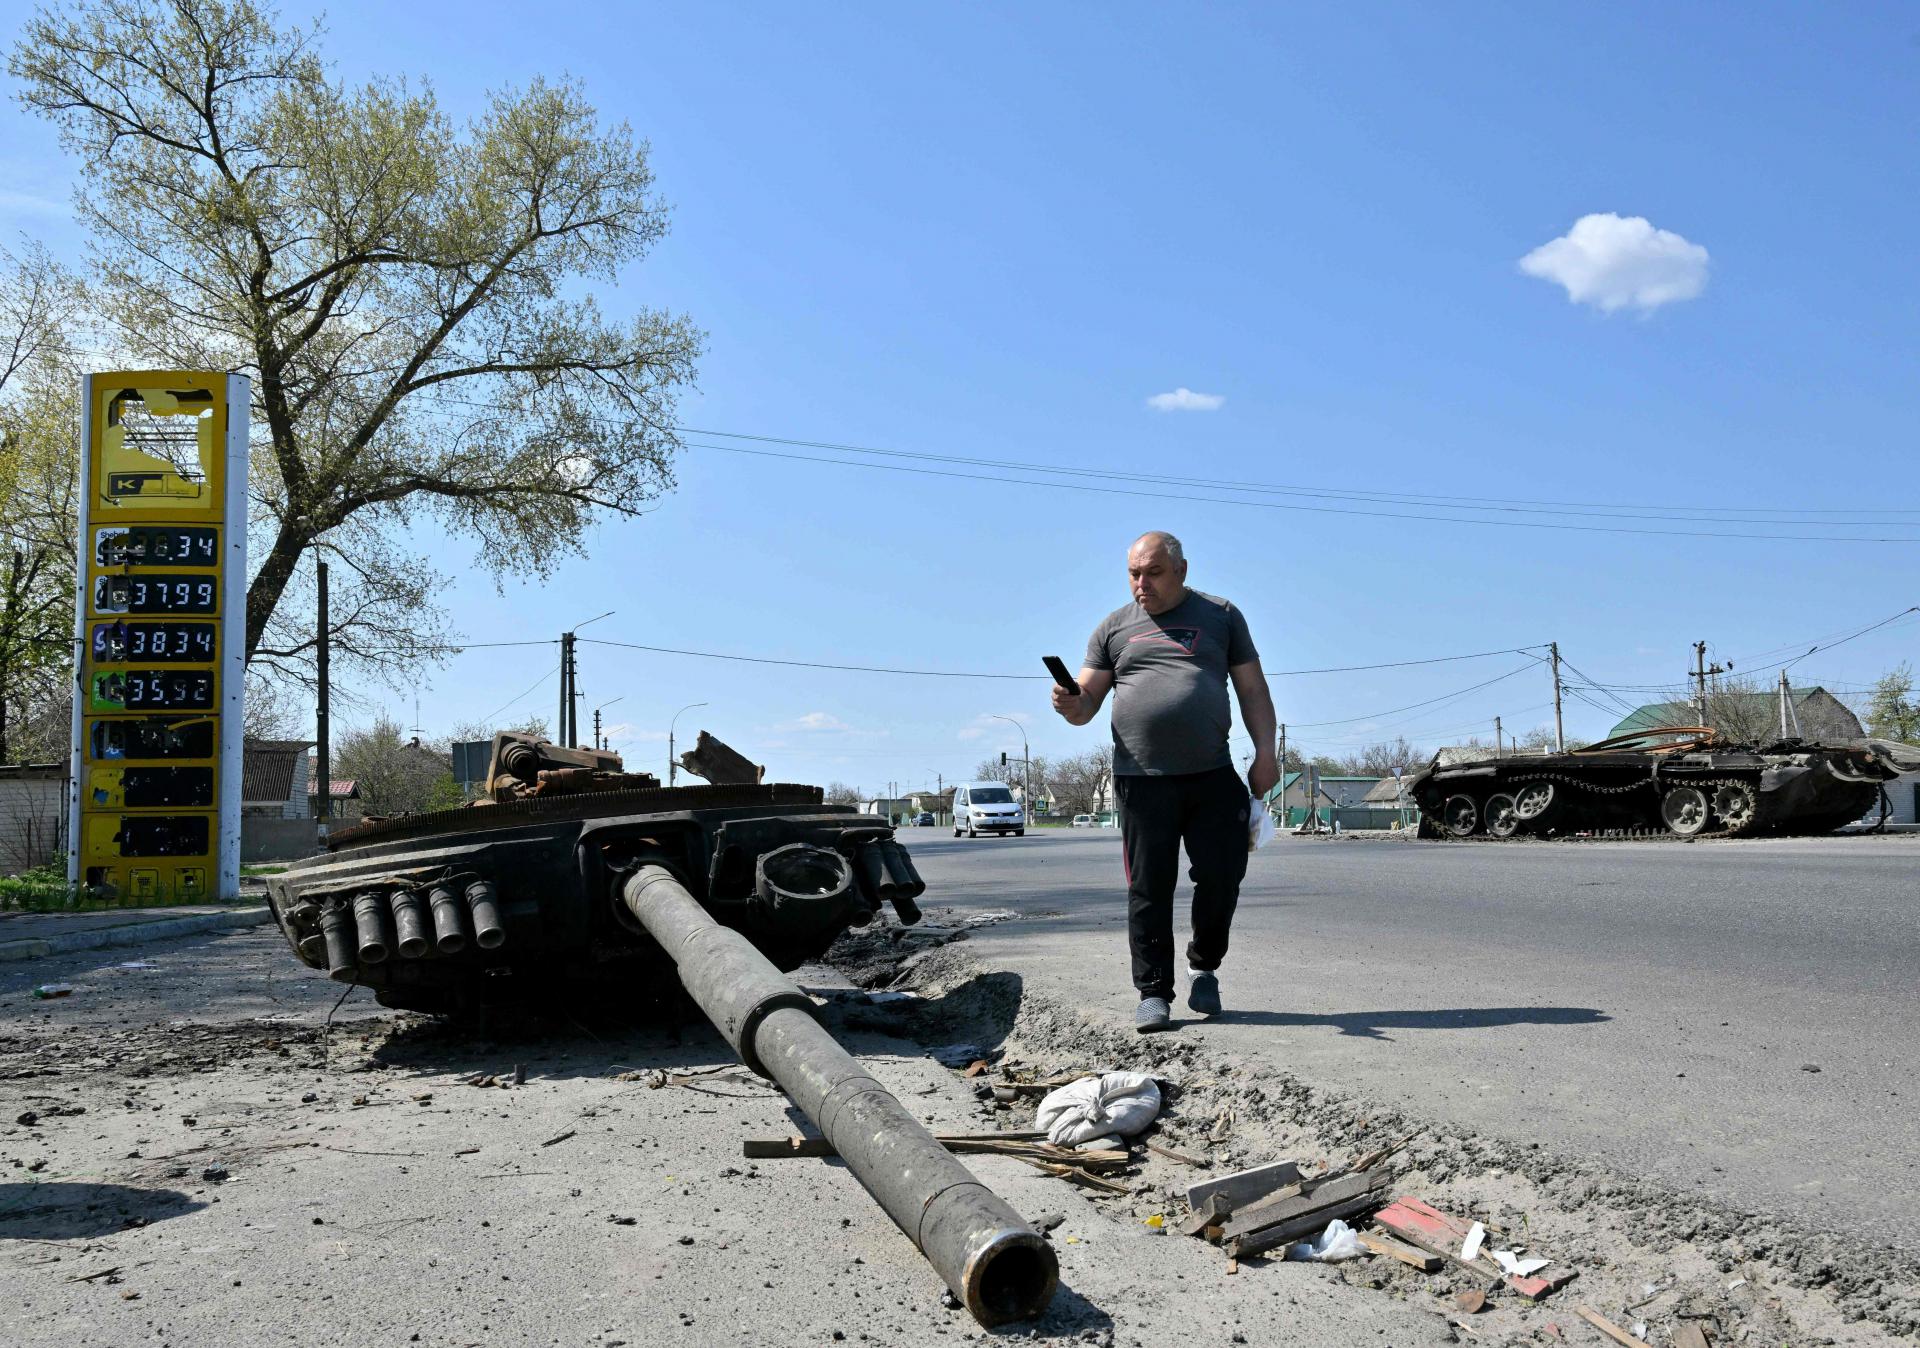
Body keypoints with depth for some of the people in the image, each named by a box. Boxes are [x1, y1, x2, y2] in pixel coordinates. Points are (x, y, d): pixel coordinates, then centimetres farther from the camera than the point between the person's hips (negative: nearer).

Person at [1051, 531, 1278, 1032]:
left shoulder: (1220, 616, 12)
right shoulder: (1114, 628, 13)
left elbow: (1252, 690, 11)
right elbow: (1086, 703, 10)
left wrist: (1265, 752, -1)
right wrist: (1070, 705, -14)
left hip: (1213, 777, 1)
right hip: (1142, 780, 0)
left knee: (1221, 877, 1)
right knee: (1149, 891, -1)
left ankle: (1204, 968, 25)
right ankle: (1154, 993, 8)